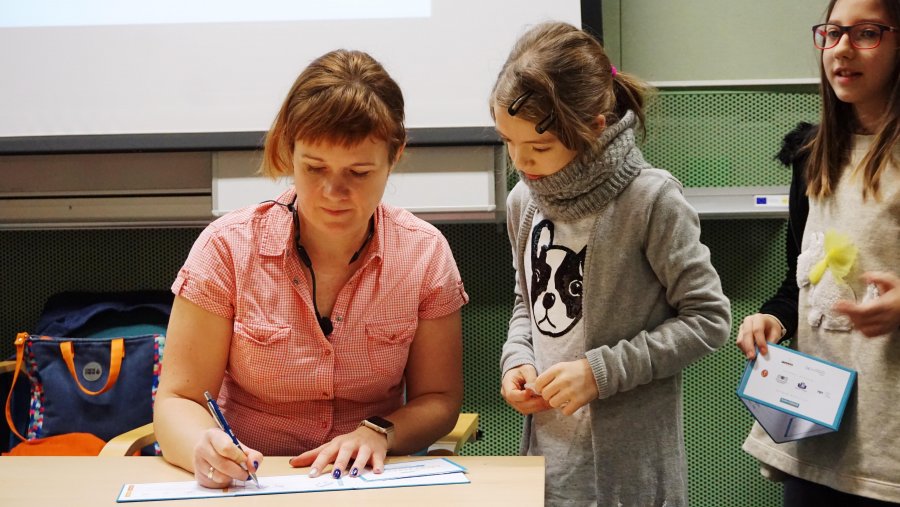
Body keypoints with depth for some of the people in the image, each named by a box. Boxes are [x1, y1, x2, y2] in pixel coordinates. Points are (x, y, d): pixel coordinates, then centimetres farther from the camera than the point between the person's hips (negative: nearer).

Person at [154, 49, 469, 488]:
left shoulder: (425, 253, -5)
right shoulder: (227, 248, -9)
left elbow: (438, 399, 3)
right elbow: (177, 400, -7)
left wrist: (377, 434, -17)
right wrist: (203, 448, -29)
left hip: (372, 486, 2)